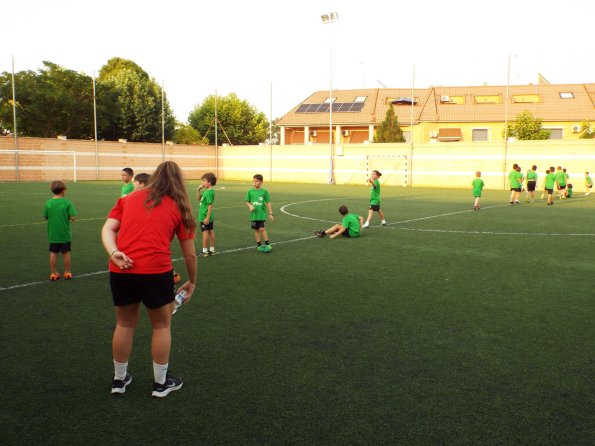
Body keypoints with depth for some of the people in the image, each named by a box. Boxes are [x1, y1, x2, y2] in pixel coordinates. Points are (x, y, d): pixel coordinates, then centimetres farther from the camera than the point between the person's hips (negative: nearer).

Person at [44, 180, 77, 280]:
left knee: (53, 253, 9)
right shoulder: (67, 203, -13)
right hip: (65, 234, -2)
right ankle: (68, 273, 19)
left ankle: (53, 274, 16)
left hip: (52, 234, 2)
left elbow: (46, 217, -1)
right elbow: (72, 217, -15)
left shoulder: (48, 203, -6)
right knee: (66, 253, 10)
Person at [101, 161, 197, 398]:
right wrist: (192, 282, 26)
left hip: (121, 270, 3)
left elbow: (107, 229, 2)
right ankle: (161, 382, 29)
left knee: (125, 324, 22)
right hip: (155, 271, -3)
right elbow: (190, 255, 13)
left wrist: (113, 252, -11)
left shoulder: (128, 199, 17)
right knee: (162, 325, 18)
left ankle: (119, 379, 37)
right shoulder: (179, 207, 10)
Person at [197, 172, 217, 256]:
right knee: (211, 232, 12)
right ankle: (212, 250, 20)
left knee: (205, 232, -1)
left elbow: (210, 205, -23)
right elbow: (198, 199, 19)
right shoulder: (206, 191, 9)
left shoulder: (209, 192, -20)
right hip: (208, 217, 9)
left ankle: (205, 251, 7)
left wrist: (207, 217, -23)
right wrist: (199, 190, 4)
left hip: (205, 217, -9)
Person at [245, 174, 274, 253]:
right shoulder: (250, 191, 1)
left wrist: (270, 214, 0)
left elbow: (268, 203, 1)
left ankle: (267, 244, 1)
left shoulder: (264, 191, -4)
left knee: (262, 229, -11)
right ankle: (259, 245, 21)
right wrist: (250, 206, -14)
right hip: (254, 214, 3)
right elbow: (247, 202, 8)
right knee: (256, 230, 9)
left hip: (262, 214, -3)